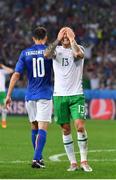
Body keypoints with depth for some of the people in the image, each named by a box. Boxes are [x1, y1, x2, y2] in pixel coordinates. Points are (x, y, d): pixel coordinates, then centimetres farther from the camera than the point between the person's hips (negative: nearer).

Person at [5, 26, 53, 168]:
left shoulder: (25, 53, 3)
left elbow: (16, 75, -1)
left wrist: (8, 95, 1)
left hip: (30, 95, 3)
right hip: (45, 95, -3)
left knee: (34, 127, 17)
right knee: (42, 128, -7)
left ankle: (39, 158, 24)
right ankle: (36, 159, -20)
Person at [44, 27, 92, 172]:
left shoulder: (78, 48, 3)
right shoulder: (57, 49, 7)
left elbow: (78, 54, -23)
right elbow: (46, 54, -17)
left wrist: (71, 39, -13)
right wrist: (58, 40, -16)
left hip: (76, 95, -2)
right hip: (59, 95, 2)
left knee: (80, 126, -14)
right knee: (66, 129, 2)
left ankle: (84, 161, -4)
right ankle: (73, 163, 8)